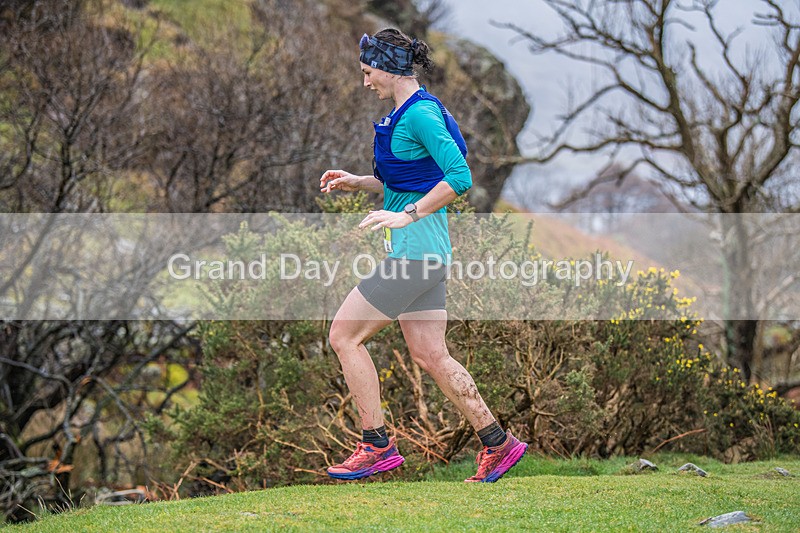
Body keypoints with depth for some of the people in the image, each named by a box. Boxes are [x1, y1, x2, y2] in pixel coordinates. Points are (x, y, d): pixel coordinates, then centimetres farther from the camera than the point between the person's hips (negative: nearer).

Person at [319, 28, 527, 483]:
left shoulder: (419, 113, -15)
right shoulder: (408, 113, 16)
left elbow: (459, 177, -23)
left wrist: (407, 215, -23)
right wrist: (357, 182, 17)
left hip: (414, 249, -10)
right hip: (423, 250, 10)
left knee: (345, 335, -4)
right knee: (430, 355, 10)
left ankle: (377, 446, 0)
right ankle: (498, 444, 13)